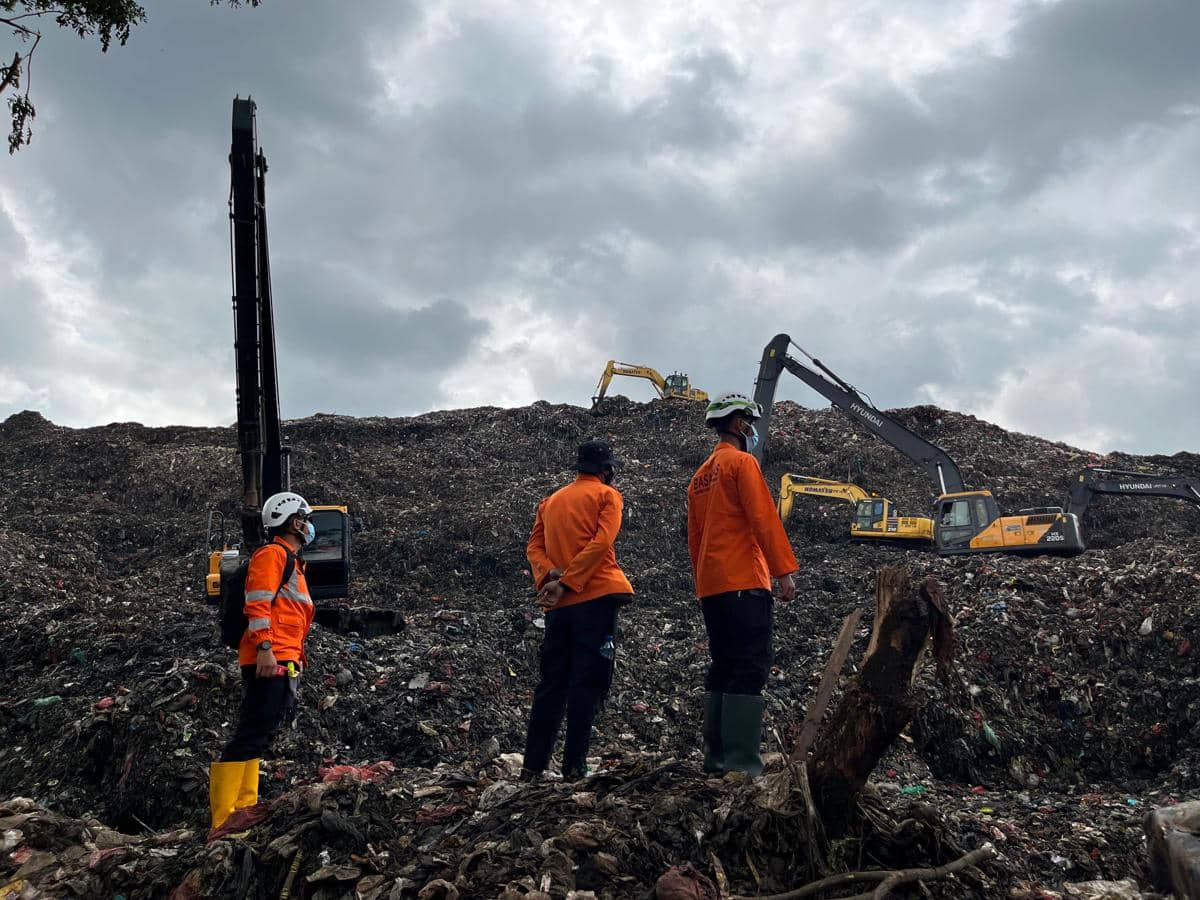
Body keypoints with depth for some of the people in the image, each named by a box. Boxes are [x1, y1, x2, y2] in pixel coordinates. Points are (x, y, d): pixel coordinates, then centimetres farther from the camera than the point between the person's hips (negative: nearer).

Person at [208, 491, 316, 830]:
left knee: (259, 737, 12)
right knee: (252, 735, -13)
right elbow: (257, 603, -17)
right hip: (270, 661, -11)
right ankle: (224, 818, -14)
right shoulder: (272, 554, -5)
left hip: (284, 662, 11)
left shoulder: (290, 561, 26)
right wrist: (265, 648, -26)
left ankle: (244, 808, 17)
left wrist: (296, 657, 27)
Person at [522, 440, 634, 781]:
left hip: (559, 604, 5)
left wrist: (549, 577, -6)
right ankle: (574, 766, -6)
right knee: (587, 684, -3)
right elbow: (601, 543, -11)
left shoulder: (551, 500, 21)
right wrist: (567, 582, -13)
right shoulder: (607, 495, 4)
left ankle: (533, 767, 8)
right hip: (596, 596, -5)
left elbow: (534, 547, 9)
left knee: (551, 684, 9)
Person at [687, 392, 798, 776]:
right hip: (744, 583, -9)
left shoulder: (700, 475, 21)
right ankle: (742, 762, -15)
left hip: (710, 586, 9)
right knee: (751, 669, -10)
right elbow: (764, 518, -14)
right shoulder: (742, 462, -4)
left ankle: (716, 756, 12)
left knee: (724, 668, 12)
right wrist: (785, 570, -14)